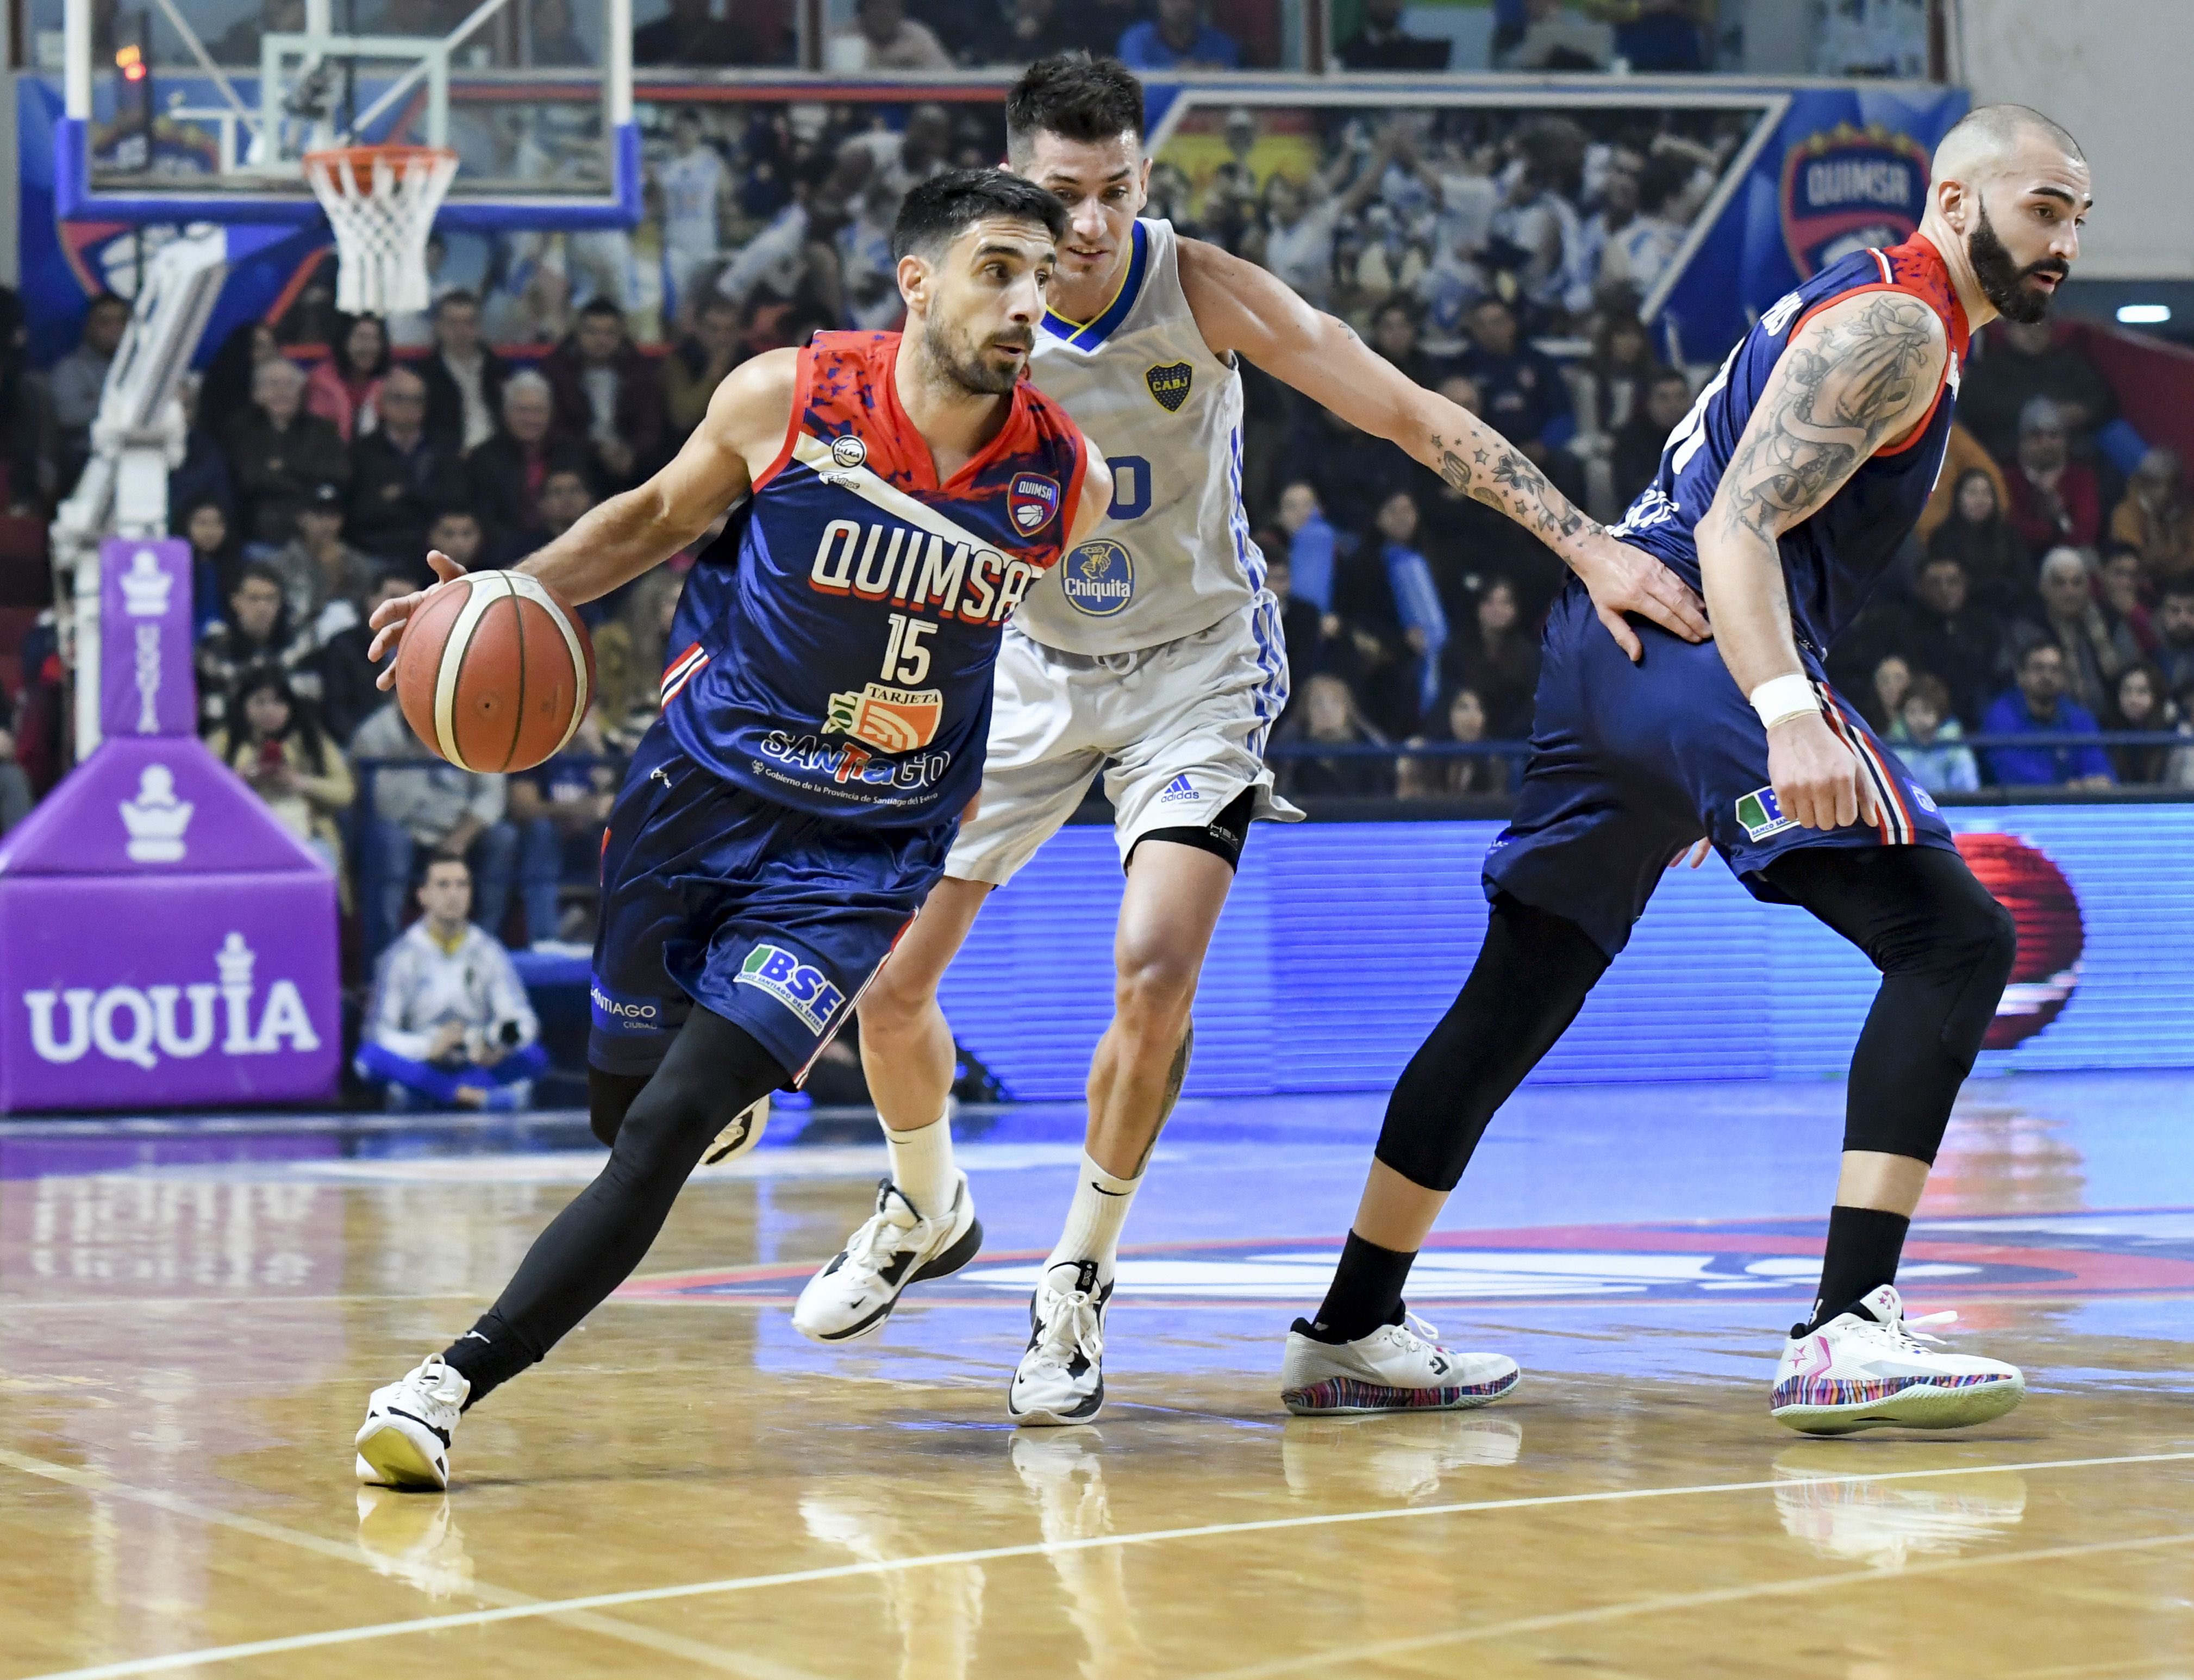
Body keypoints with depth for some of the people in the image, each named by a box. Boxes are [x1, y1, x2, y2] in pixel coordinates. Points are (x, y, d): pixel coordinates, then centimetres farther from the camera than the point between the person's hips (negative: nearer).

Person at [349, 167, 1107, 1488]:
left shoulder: (1068, 483, -10)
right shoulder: (787, 399, -13)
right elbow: (661, 513, 6)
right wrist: (519, 588, -9)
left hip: (858, 858, -1)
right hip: (698, 797, 1)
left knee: (665, 1137, -16)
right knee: (623, 1107, 17)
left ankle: (460, 1380, -11)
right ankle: (736, 1088, 53)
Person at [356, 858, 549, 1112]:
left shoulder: (489, 951, 5)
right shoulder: (402, 956, 1)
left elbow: (523, 1018, -5)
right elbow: (380, 1032, -5)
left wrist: (499, 1045, -30)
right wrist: (428, 1048, -26)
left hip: (480, 1066, 1)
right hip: (420, 1067, -1)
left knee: (534, 1057, -27)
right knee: (373, 1056, -33)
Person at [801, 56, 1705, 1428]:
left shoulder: (1198, 289, -21)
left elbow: (1409, 416, -20)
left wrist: (1592, 548, -26)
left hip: (1195, 664, -2)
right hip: (1030, 661, 2)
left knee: (1156, 969, -22)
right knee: (890, 979, 1)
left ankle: (1081, 1281, -1)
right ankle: (926, 1212, 32)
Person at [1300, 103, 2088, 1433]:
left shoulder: (1857, 310, 26)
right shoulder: (1896, 327, -7)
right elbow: (1736, 528, -20)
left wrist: (1693, 784, 36)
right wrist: (1789, 718, -35)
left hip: (1604, 644, 11)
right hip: (1689, 641, -11)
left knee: (1519, 998, 18)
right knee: (1955, 937, -16)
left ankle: (1349, 1338, 27)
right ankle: (1846, 1336, -26)